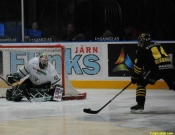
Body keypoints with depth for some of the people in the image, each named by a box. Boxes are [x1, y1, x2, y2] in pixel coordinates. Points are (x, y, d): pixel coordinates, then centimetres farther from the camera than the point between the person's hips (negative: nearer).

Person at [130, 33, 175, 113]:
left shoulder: (142, 50, 10)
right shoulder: (158, 45, 28)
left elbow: (138, 65, 8)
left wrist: (135, 76, 20)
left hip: (157, 68, -5)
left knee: (141, 83, 8)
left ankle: (140, 104, 0)